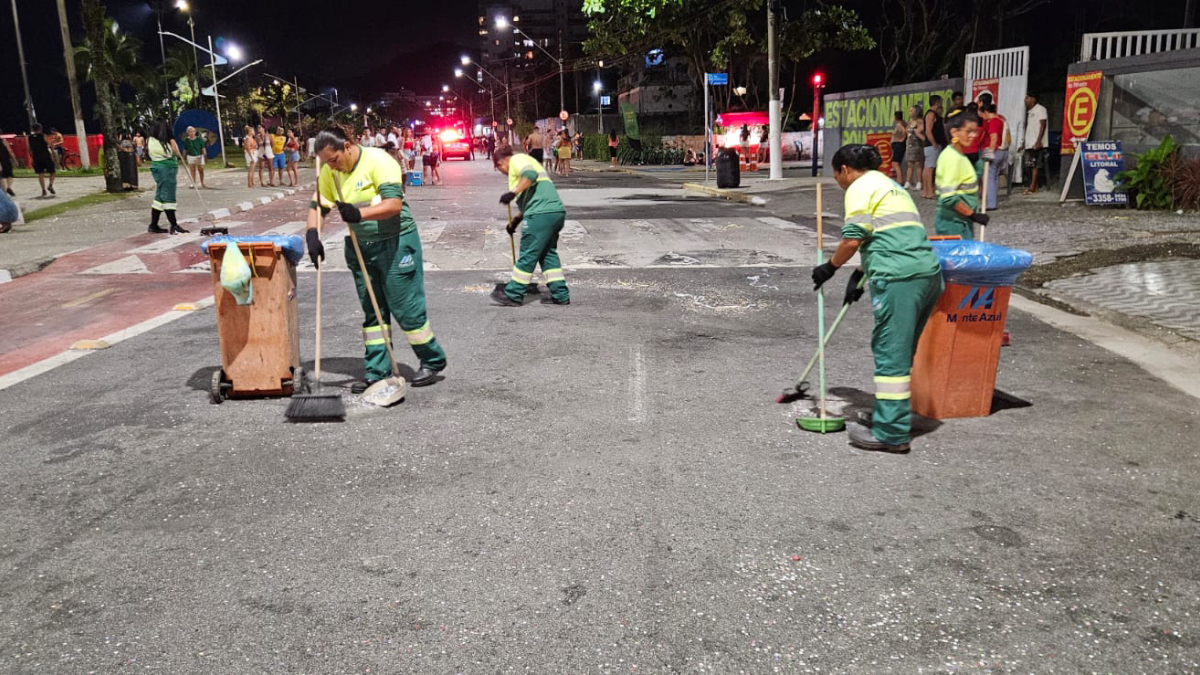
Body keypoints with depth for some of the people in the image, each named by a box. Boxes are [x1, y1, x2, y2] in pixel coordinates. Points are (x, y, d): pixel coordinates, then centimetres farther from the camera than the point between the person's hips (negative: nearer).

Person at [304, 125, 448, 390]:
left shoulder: (378, 161, -17)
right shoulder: (329, 172, 4)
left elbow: (394, 204, -25)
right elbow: (317, 205, 11)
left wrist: (359, 214, -37)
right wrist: (312, 235, -6)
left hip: (394, 242, -7)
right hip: (359, 247, 7)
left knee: (406, 308, -2)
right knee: (372, 312, 10)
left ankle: (433, 361, 16)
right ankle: (378, 373, 18)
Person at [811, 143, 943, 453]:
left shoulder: (861, 187, 1)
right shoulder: (890, 185, 29)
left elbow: (852, 239, -9)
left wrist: (830, 267, 6)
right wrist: (860, 274, 36)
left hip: (898, 278, -9)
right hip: (928, 273, 9)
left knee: (891, 353, -6)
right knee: (900, 351, 18)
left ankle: (891, 433, -4)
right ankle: (895, 417, 28)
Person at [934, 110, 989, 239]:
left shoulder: (958, 155, 12)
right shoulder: (954, 158, -16)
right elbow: (949, 197, -24)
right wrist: (974, 215, -18)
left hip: (959, 221, 10)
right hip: (954, 224, -10)